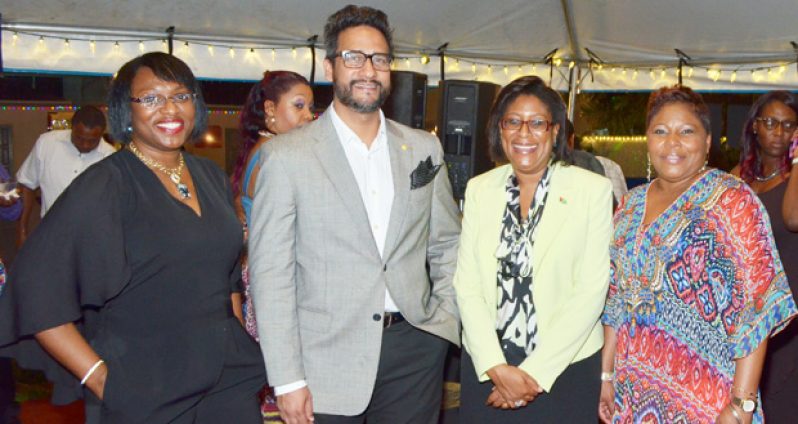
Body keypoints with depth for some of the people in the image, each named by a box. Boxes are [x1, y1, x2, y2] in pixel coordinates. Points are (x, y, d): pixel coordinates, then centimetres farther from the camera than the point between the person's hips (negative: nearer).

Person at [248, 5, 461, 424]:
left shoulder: (424, 148, 7)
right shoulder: (286, 155, -5)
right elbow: (271, 272, -6)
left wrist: (448, 321, 5)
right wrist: (287, 380, -9)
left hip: (415, 347, 3)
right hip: (328, 360, -3)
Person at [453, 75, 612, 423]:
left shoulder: (593, 189, -5)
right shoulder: (479, 189, 3)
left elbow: (591, 290, -9)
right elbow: (466, 284, -1)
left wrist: (535, 372, -12)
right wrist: (497, 368, -10)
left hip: (565, 366, -2)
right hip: (485, 370, 3)